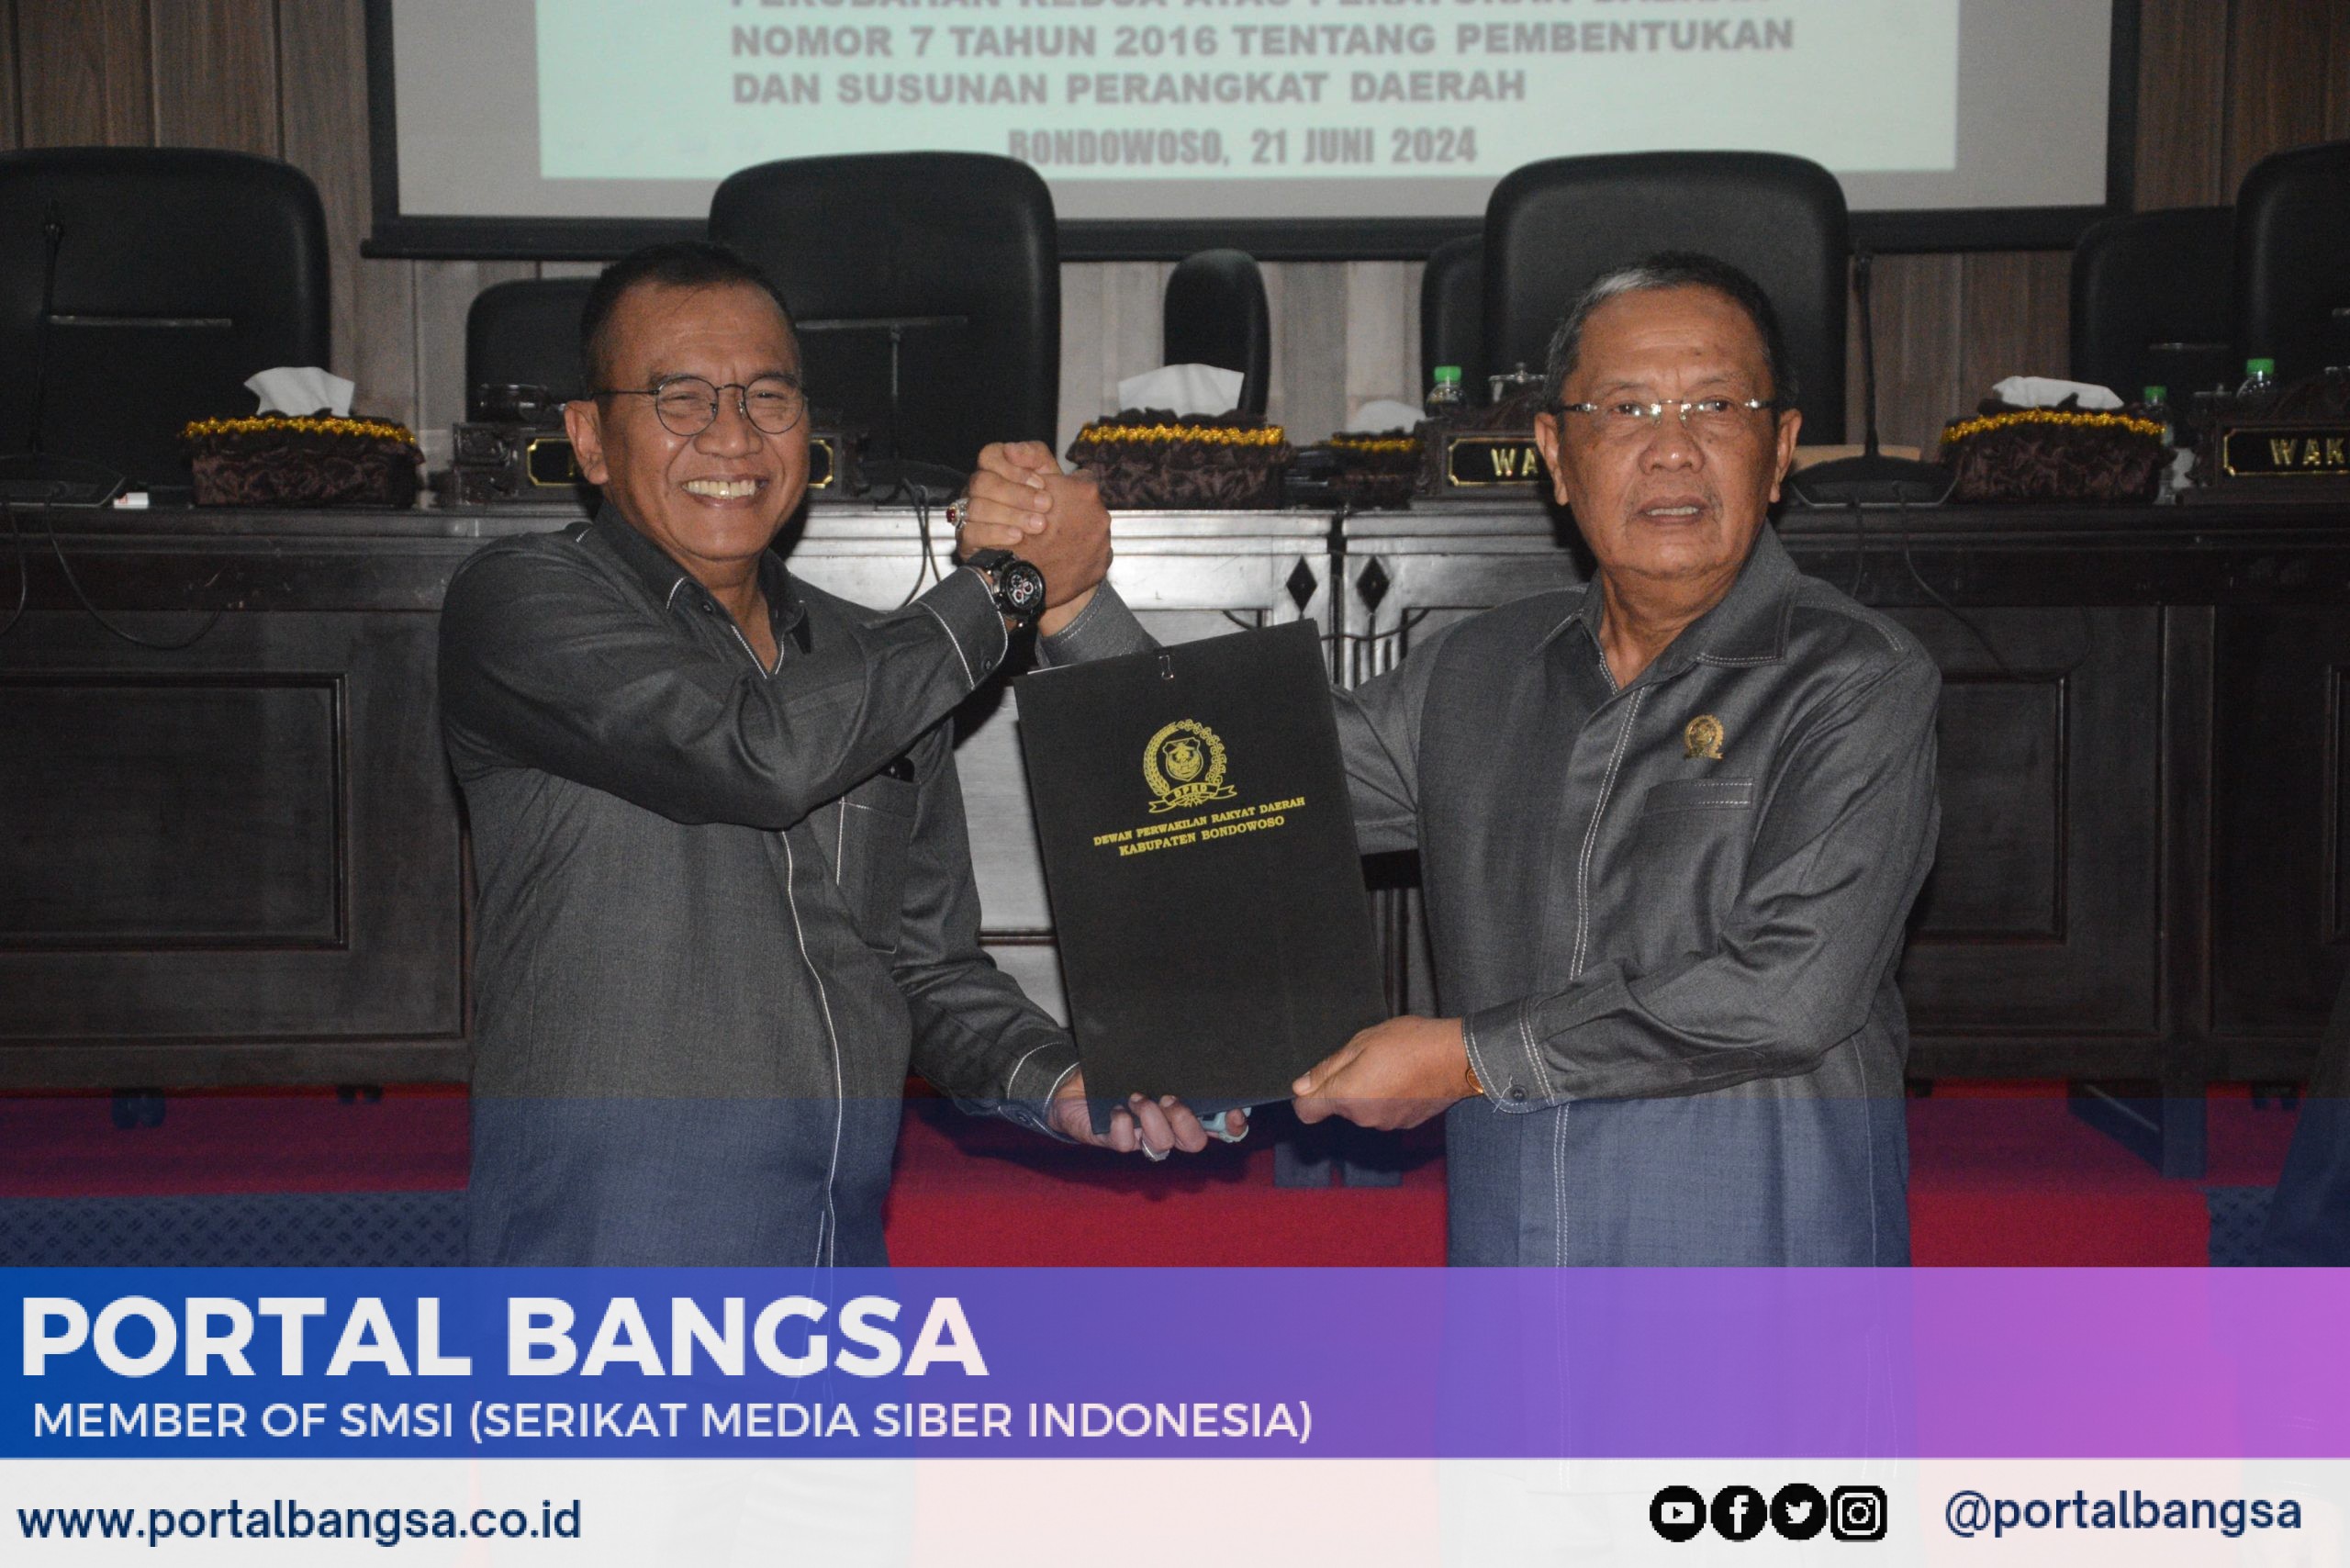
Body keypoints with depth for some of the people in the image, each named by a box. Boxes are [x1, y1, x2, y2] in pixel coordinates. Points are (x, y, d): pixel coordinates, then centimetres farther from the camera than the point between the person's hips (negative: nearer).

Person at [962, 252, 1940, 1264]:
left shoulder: (1858, 682, -5)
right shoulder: (1474, 674, 11)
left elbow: (1793, 990, -16)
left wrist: (1473, 1056, -14)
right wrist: (1071, 590, 3)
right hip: (1505, 1238, 4)